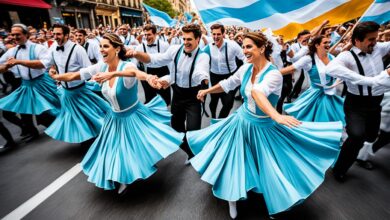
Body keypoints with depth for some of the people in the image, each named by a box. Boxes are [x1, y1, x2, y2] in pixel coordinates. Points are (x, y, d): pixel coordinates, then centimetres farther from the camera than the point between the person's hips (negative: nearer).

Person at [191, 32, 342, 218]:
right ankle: (232, 198, 38)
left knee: (269, 166, 9)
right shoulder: (245, 68, -6)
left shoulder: (274, 74, -24)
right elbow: (227, 84, 9)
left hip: (263, 127, -4)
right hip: (243, 120, 5)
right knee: (235, 161, 12)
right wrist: (207, 91, 15)